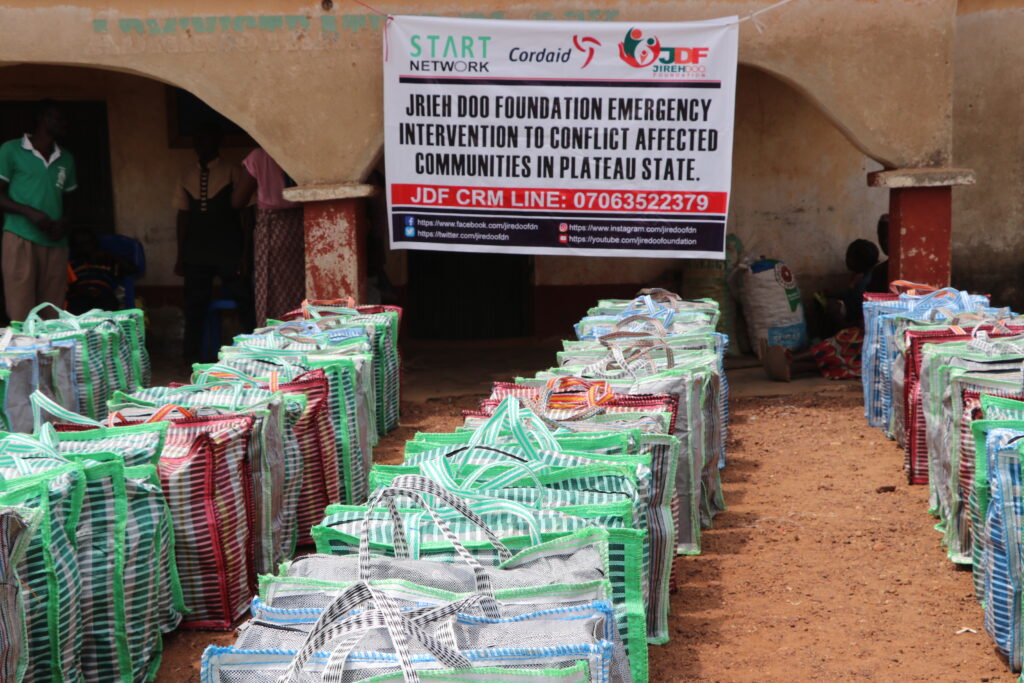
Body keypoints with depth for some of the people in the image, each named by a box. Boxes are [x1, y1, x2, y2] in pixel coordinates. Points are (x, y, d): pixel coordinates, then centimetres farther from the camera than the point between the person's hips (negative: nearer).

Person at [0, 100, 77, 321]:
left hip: (56, 244, 5)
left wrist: (65, 222, 0)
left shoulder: (66, 159, 17)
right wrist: (29, 212, -16)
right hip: (21, 239, -5)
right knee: (21, 317, -10)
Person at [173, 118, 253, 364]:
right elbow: (183, 215, 13)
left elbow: (244, 213, -2)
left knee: (244, 304, -2)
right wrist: (180, 256, 10)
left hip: (229, 253, -3)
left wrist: (245, 255, -7)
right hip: (196, 254, 3)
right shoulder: (187, 174, 11)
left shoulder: (233, 172, 0)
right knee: (195, 305, 5)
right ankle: (192, 359, 15)